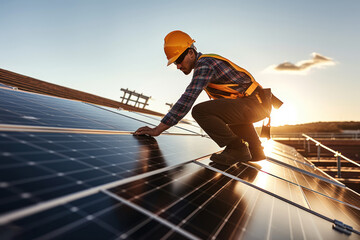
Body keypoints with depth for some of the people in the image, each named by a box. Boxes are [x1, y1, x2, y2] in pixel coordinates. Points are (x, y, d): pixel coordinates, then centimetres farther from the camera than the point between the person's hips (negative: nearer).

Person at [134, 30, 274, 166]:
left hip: (253, 104, -11)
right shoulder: (207, 62, 18)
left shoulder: (204, 64, -14)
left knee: (200, 111, -22)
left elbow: (188, 99, -24)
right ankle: (256, 151, 39)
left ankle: (237, 149, -14)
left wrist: (158, 129, -24)